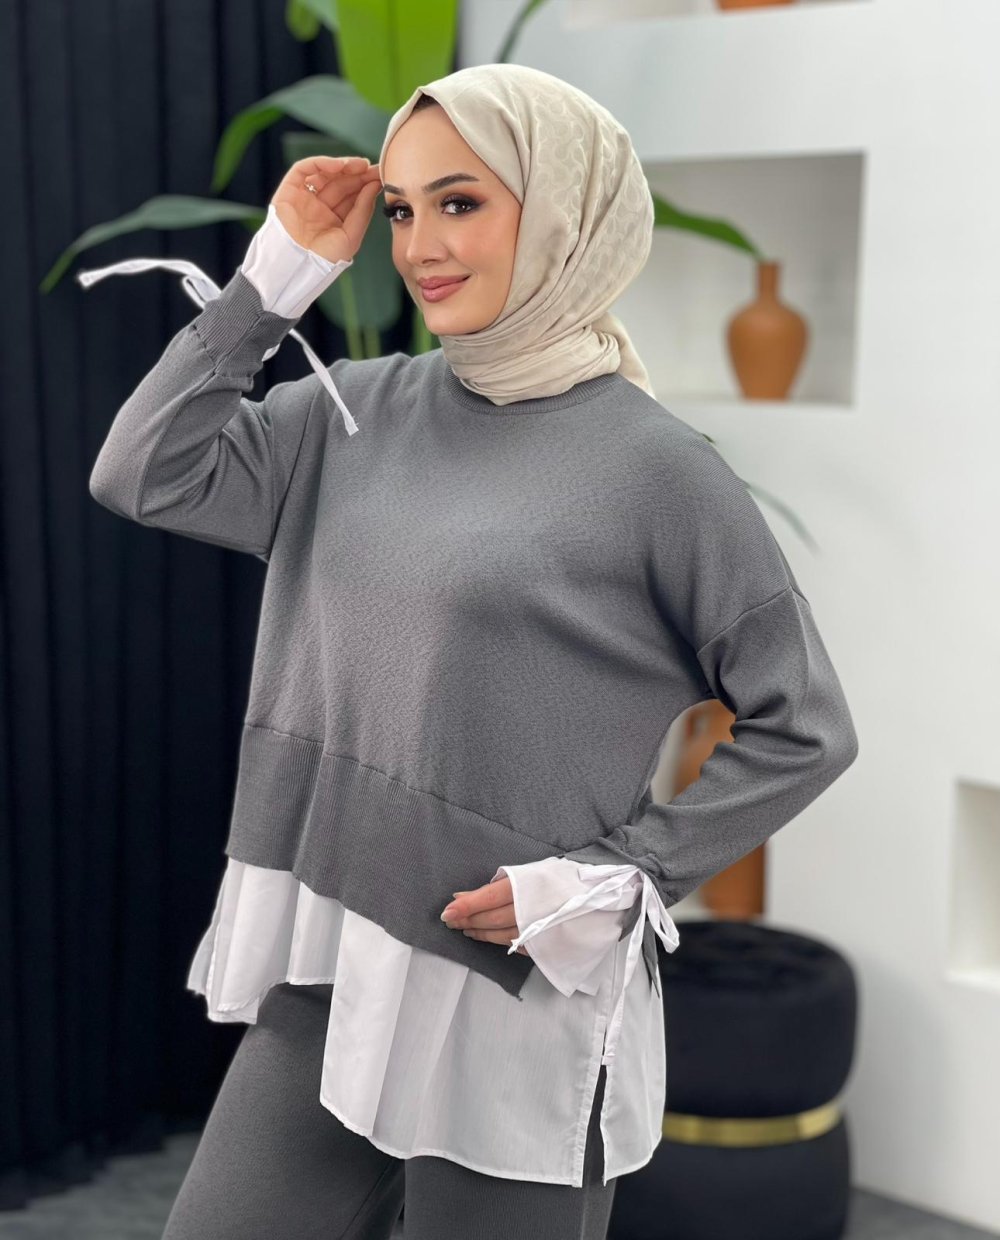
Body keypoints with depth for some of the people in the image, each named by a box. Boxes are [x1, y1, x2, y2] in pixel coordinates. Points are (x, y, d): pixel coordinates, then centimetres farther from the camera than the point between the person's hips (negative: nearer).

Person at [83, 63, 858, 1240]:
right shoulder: (356, 413, 5)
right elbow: (145, 476, -1)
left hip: (516, 1001, -5)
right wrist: (274, 274, -1)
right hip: (326, 978, 5)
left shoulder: (652, 466, -10)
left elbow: (802, 729, -6)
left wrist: (618, 876, -12)